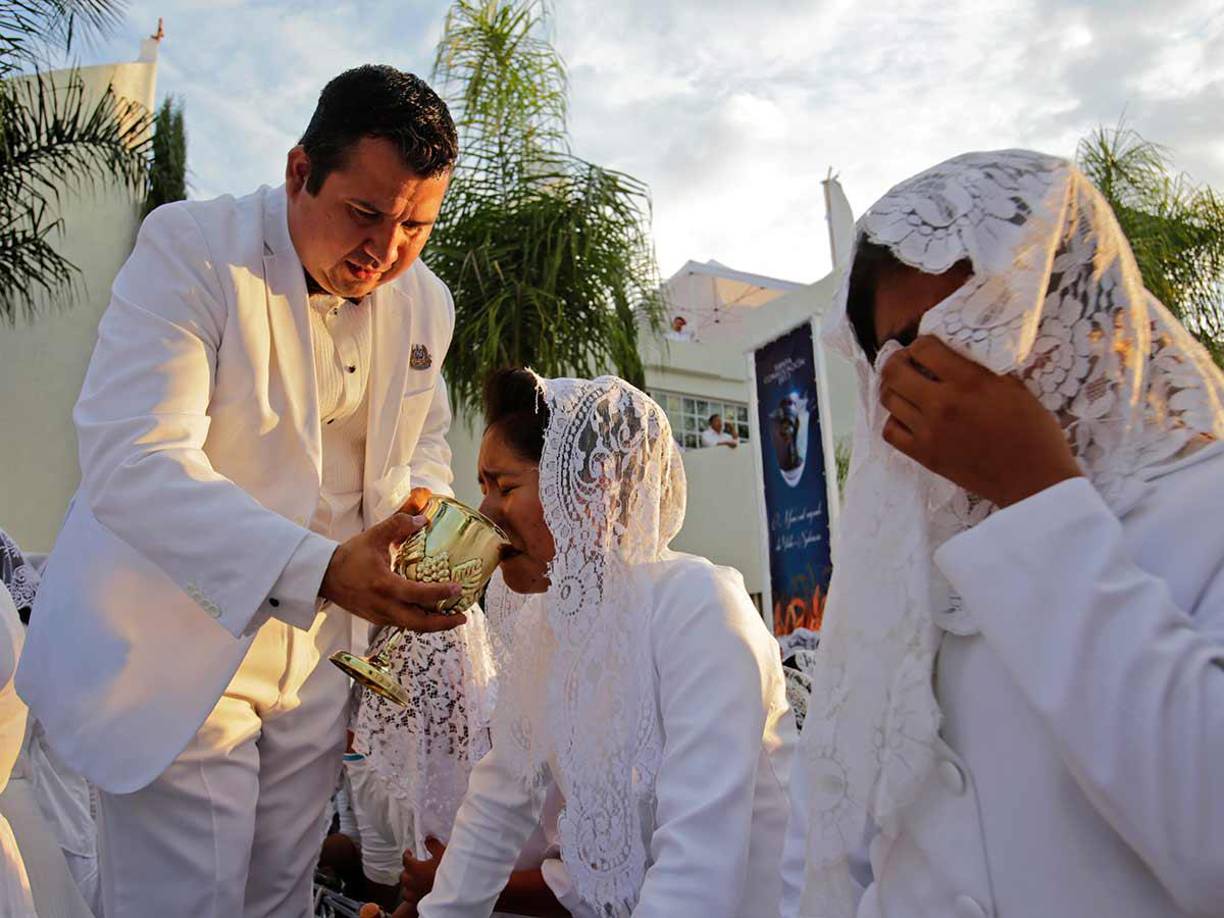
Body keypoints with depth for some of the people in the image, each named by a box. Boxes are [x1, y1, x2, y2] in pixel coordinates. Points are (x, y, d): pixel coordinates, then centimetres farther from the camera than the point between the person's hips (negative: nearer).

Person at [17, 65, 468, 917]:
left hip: (316, 652, 5)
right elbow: (131, 462, -28)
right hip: (175, 650, -5)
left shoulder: (425, 302, 1)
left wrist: (421, 510, -8)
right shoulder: (190, 247, -18)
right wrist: (318, 569, -40)